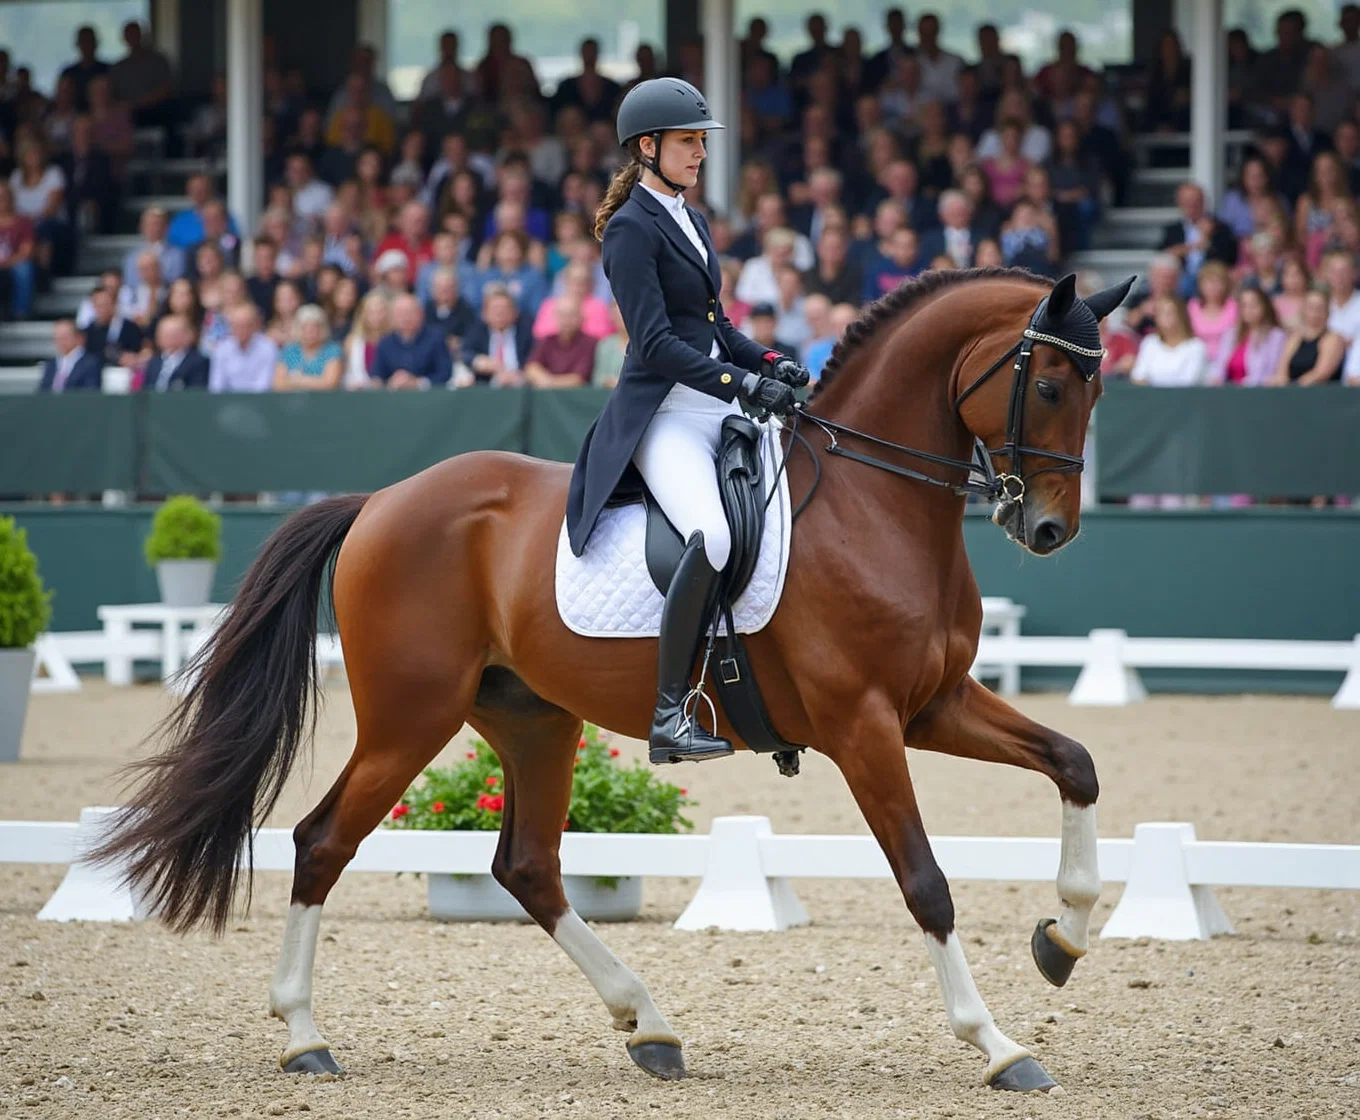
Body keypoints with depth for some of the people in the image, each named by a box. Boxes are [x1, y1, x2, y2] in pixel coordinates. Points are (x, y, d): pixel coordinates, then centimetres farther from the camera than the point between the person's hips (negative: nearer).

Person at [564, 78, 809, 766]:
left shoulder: (689, 221, 19)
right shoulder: (632, 228, -8)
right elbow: (656, 342, -17)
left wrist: (770, 363, 6)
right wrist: (744, 383, -23)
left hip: (719, 410, 10)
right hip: (663, 416, -10)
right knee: (713, 535, -32)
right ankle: (668, 716, -29)